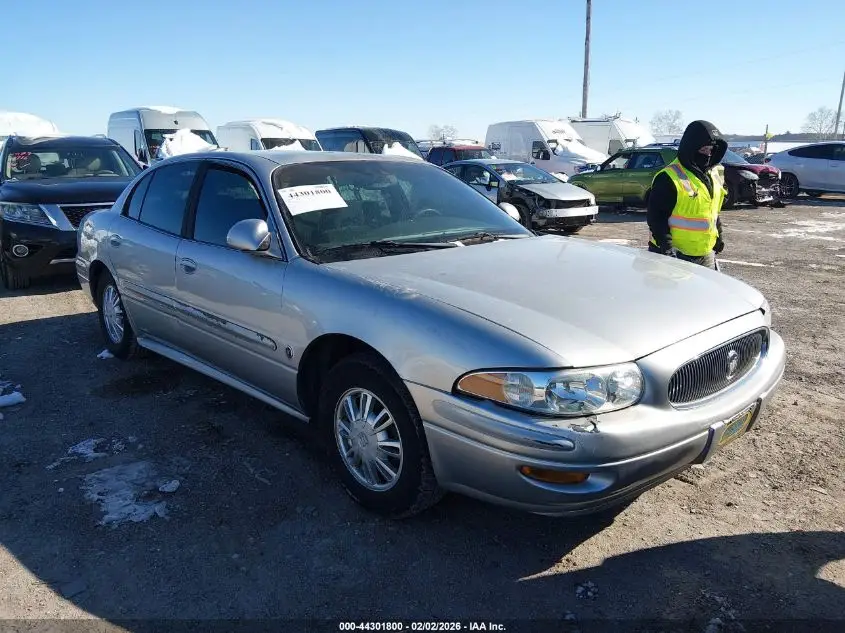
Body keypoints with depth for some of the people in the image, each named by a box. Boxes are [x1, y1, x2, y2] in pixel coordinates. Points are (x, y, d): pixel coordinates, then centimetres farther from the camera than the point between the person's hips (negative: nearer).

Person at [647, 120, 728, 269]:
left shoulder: (714, 175, 12)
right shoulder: (669, 178, -16)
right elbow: (656, 216, -18)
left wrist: (718, 235, 24)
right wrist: (667, 247, -23)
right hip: (675, 256, -8)